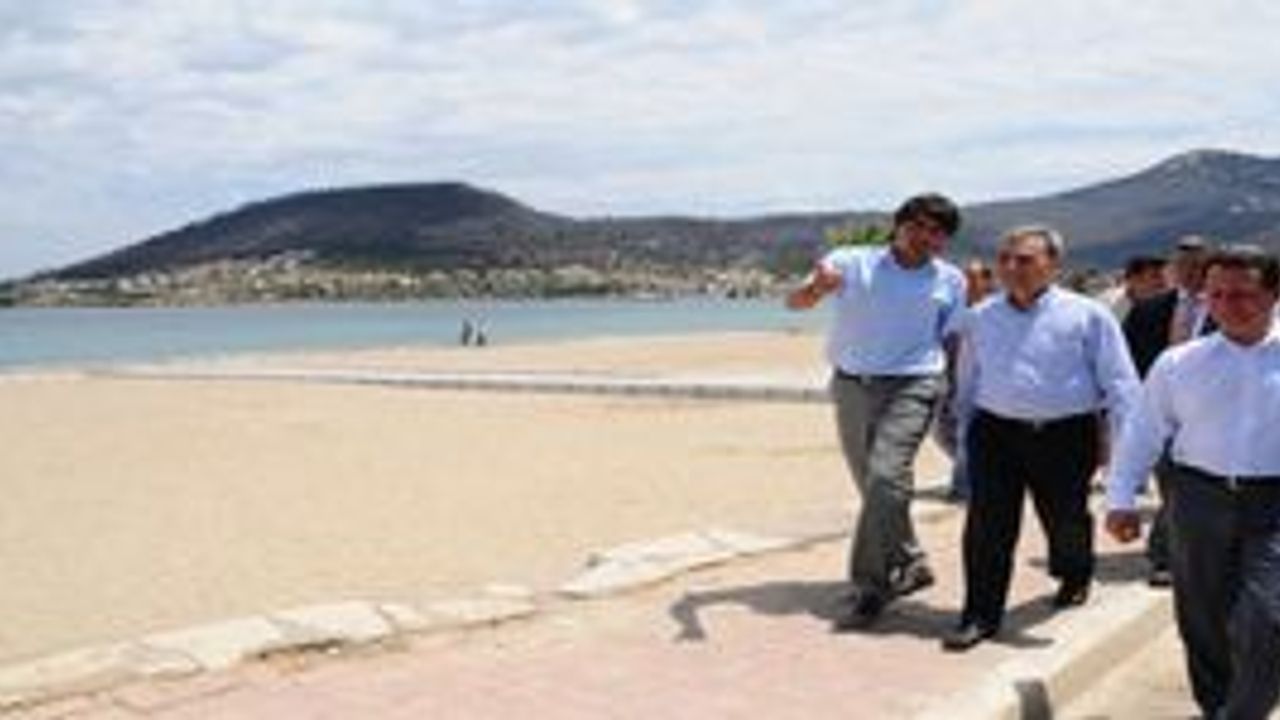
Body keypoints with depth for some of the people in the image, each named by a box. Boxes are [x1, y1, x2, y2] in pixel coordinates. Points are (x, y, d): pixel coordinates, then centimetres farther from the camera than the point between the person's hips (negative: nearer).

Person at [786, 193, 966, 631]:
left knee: (886, 479, -19)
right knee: (872, 487, 13)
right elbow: (795, 302, -16)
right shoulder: (851, 263, -1)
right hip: (852, 384, 2)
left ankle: (869, 587, -12)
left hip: (911, 388, -2)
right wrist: (817, 288, -37)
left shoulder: (951, 282, 5)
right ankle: (910, 565, 33)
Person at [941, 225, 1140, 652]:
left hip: (1066, 436, -2)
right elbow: (967, 384, 18)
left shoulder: (1088, 316, -3)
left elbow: (1119, 383, -4)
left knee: (1065, 521, 13)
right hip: (995, 432, 2)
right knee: (987, 527, -6)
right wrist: (966, 434, 17)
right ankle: (980, 615, 2)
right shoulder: (981, 319, 8)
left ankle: (1074, 577, 45)